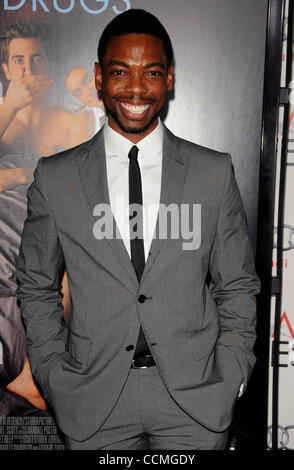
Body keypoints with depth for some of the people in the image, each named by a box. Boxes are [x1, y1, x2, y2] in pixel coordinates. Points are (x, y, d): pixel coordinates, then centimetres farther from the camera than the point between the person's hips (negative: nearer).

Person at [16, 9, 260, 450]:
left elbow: (238, 286, 5)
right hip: (94, 404, 0)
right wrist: (58, 379, 0)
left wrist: (229, 378, -2)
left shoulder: (215, 172, -1)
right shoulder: (54, 178, -1)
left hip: (196, 401, 0)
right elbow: (36, 289, 6)